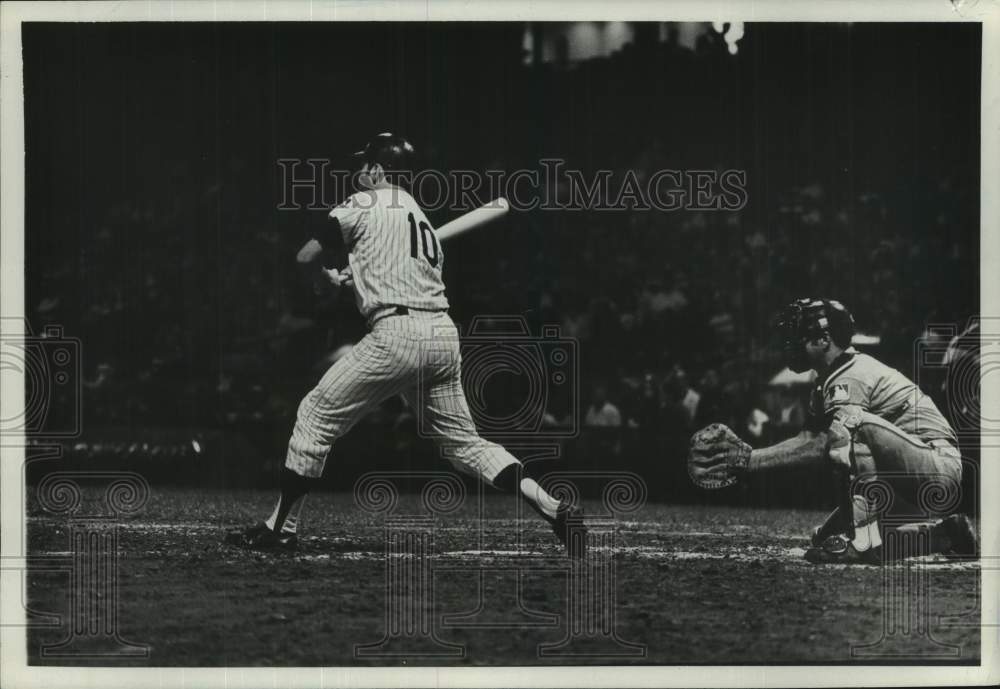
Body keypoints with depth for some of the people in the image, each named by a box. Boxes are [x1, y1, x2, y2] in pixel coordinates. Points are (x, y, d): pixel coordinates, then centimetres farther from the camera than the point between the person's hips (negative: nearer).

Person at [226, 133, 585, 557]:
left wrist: (330, 279, 23)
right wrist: (358, 280, 33)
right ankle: (555, 510, -2)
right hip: (444, 335, 7)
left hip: (397, 333, -7)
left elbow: (307, 258, 3)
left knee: (316, 415, 4)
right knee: (463, 441, 12)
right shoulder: (423, 219, 26)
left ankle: (280, 529, 5)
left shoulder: (365, 204, 4)